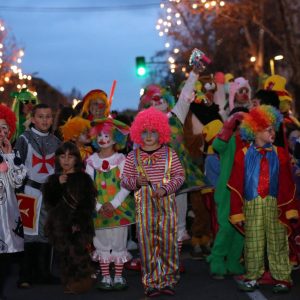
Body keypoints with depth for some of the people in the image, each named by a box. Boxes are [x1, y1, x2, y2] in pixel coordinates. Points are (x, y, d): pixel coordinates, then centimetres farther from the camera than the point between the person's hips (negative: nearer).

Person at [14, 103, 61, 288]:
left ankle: (43, 272, 16)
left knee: (47, 233, 7)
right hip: (30, 191, -4)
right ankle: (26, 276, 1)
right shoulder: (24, 139, -1)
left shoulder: (55, 141, 12)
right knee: (30, 233, -5)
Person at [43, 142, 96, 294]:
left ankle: (81, 282, 1)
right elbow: (49, 201, 1)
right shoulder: (53, 179, 13)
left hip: (80, 225, -3)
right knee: (64, 254, 1)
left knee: (78, 254, -11)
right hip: (59, 226, 3)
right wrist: (58, 184, -12)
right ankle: (69, 283, 10)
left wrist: (79, 222, -12)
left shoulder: (83, 178, 2)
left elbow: (88, 203, -3)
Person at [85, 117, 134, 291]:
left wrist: (113, 205, -18)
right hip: (98, 209, 2)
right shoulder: (92, 161, 2)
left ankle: (119, 277, 13)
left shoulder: (120, 159, -4)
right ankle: (105, 277, 16)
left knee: (119, 243, 4)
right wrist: (99, 207, -11)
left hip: (119, 208, -2)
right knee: (101, 243, 7)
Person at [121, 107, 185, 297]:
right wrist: (136, 182, -13)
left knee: (168, 240, -1)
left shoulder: (169, 154, 5)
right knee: (147, 242, -1)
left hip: (166, 202, 0)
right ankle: (152, 283, 7)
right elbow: (125, 180, 8)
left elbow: (180, 175, 3)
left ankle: (168, 281, 10)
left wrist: (166, 188, -12)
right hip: (143, 205, 0)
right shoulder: (133, 156, 7)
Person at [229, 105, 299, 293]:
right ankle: (252, 277, 18)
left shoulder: (279, 154, 4)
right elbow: (236, 186, 1)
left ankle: (282, 278, 10)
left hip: (275, 206, 0)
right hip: (252, 206, 0)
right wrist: (237, 212, -2)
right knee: (253, 243, 7)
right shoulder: (243, 155, 0)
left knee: (278, 241, 3)